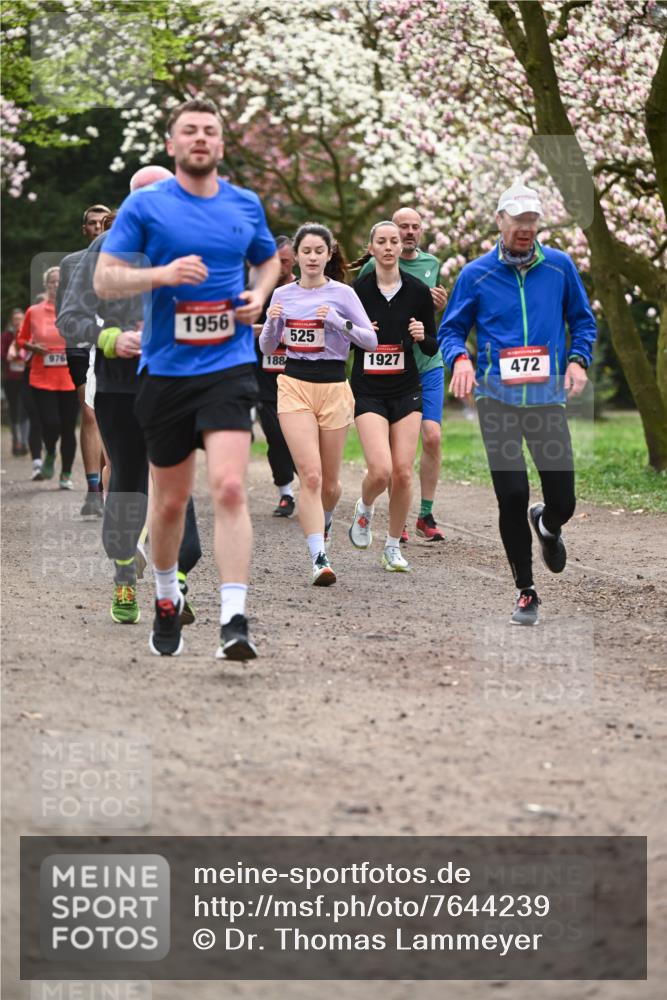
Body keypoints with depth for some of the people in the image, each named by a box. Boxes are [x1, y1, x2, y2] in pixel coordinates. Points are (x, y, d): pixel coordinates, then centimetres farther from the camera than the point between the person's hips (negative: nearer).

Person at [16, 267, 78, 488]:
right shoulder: (34, 312, 4)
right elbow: (21, 339, 13)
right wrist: (32, 347, -6)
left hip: (70, 380, 1)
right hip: (42, 379, -1)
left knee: (68, 429, 3)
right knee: (50, 424, -13)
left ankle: (66, 475, 18)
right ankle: (50, 455, 20)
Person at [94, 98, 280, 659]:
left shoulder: (246, 206, 8)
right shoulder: (145, 206, -1)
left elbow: (269, 259, 27)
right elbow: (104, 280, -4)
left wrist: (258, 296, 6)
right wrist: (162, 273, -20)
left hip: (229, 366, 0)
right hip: (165, 370, 0)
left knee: (229, 487, -18)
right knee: (171, 498, 10)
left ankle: (234, 621, -21)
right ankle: (166, 598, 36)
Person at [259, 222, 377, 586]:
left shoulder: (342, 293, -1)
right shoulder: (283, 295, 7)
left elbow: (371, 340, -3)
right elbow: (267, 348, 14)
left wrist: (338, 322, -18)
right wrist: (272, 322, -6)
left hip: (333, 387, 0)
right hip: (294, 385, 0)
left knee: (329, 481, 8)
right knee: (310, 474, -15)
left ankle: (324, 521, 42)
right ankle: (319, 558, -17)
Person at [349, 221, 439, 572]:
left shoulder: (418, 290, 1)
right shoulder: (357, 290, -3)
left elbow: (432, 349, 6)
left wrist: (422, 337, -15)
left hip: (406, 390, 2)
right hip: (368, 391, -2)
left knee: (403, 473, -3)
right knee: (380, 470, -16)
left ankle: (393, 547, 13)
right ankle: (364, 508, 19)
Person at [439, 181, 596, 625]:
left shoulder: (560, 266, 4)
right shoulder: (475, 275, 1)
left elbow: (583, 321, 14)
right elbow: (451, 329, 8)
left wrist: (578, 360, -3)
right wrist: (460, 358, -13)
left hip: (548, 399, 1)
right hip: (498, 400, -1)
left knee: (563, 502, -1)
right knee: (513, 497, -7)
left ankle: (547, 526, 39)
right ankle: (526, 592, 9)